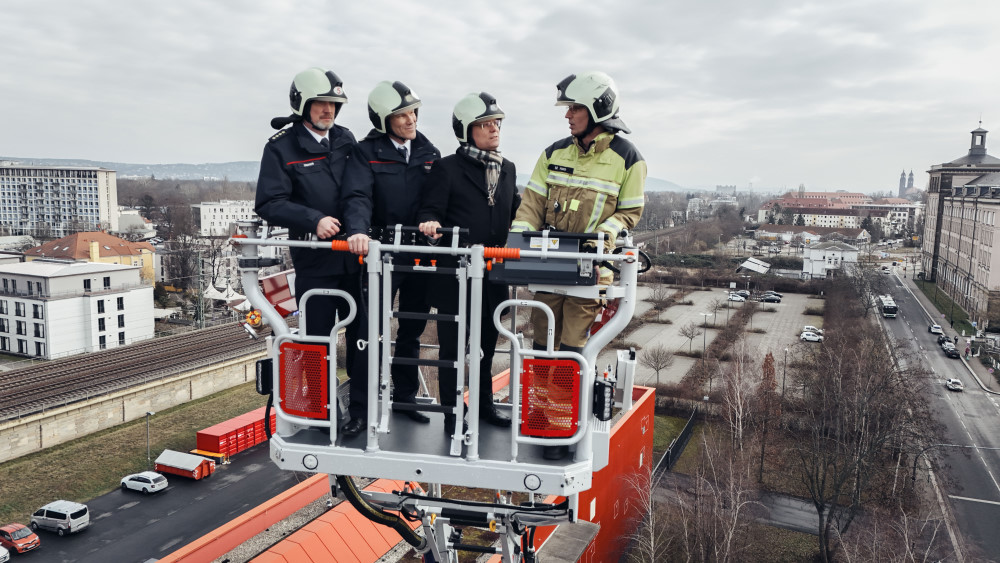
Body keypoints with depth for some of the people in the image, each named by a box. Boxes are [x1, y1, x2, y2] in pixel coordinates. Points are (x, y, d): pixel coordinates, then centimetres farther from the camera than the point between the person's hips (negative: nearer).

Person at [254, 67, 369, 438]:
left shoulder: (345, 140, 13)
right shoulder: (282, 147, -1)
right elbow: (269, 204, -9)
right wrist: (314, 220, -21)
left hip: (355, 256, 4)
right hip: (314, 262, -3)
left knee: (363, 334, 4)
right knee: (317, 339, 5)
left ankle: (361, 408, 17)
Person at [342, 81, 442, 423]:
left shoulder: (429, 153, 10)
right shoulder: (367, 152, -4)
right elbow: (358, 196, -18)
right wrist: (358, 231, -35)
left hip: (420, 254, 4)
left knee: (412, 330, 14)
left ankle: (405, 397, 28)